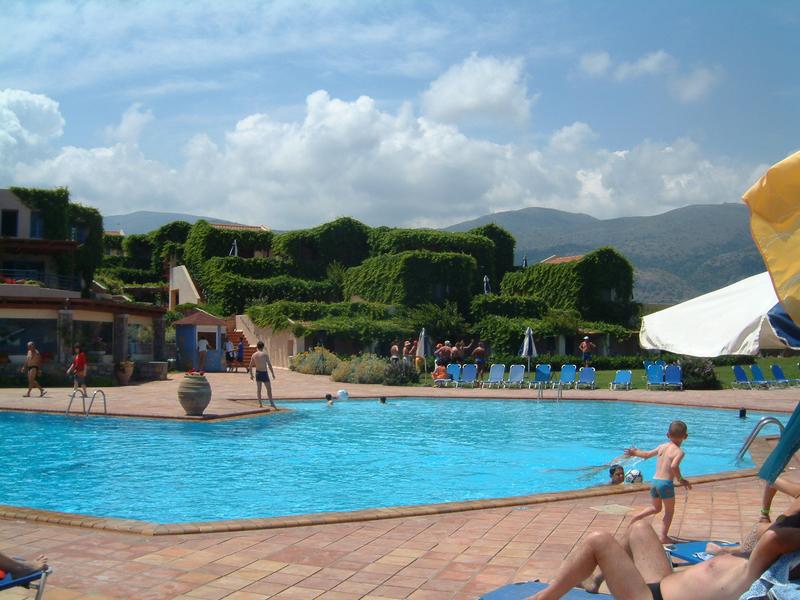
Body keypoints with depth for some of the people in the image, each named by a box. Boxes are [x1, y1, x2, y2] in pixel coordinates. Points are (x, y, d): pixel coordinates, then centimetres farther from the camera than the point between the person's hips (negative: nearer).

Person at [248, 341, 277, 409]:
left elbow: (250, 366, 8)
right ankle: (271, 403, 0)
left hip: (258, 373, 5)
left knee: (258, 389, 11)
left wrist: (251, 374, 17)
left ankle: (260, 403, 11)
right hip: (264, 373, -5)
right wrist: (273, 373, -6)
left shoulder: (254, 355, 5)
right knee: (269, 389, 2)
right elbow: (269, 364, -11)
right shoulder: (265, 354, -8)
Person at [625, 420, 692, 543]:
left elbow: (647, 454, 22)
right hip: (666, 483, -6)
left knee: (656, 508, 24)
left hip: (655, 481, 6)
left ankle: (637, 517, 6)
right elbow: (674, 466, -28)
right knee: (669, 511, 11)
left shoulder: (662, 447, 9)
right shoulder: (679, 452, -10)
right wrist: (680, 479, -16)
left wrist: (635, 452, 40)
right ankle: (664, 536, 8)